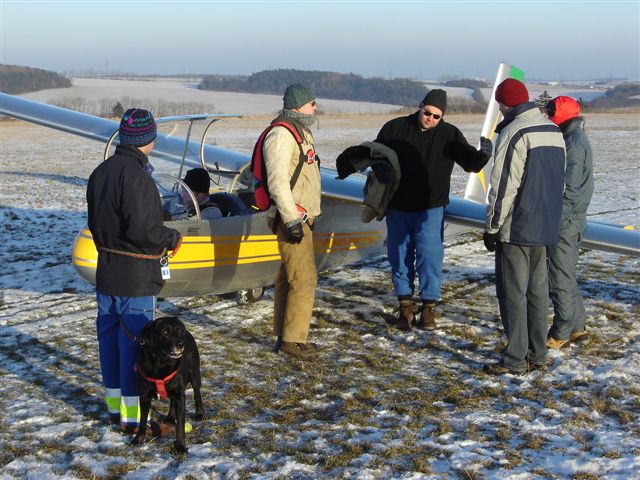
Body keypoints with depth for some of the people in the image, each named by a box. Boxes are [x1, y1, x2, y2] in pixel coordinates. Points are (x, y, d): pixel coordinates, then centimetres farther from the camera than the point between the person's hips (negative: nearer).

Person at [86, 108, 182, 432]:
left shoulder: (101, 172, 7)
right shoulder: (135, 175, -21)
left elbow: (95, 222, 12)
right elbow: (141, 229, -25)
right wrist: (171, 238, -9)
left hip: (106, 271, 9)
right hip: (135, 278, -8)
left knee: (110, 336, 14)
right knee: (135, 341, -1)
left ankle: (115, 406, 25)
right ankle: (133, 415, 4)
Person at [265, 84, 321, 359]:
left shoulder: (301, 131, 17)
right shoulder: (281, 134, -16)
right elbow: (277, 181, -22)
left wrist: (309, 214, 26)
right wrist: (291, 219, -23)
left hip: (301, 218, 10)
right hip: (292, 219, -10)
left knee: (287, 278, 14)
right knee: (304, 278, -9)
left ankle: (284, 336, 22)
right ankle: (293, 339, -3)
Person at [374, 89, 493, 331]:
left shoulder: (449, 134, -1)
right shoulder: (396, 128, 0)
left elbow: (470, 163, -2)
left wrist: (483, 155, -24)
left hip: (430, 210, -1)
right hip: (398, 208, 1)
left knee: (430, 258, -2)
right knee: (399, 257, 7)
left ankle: (429, 308, 11)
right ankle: (405, 306, 19)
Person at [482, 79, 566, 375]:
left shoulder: (515, 133, -16)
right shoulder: (554, 131, 11)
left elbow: (504, 187, -18)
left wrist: (492, 228, -12)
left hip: (516, 229, -8)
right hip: (545, 228, 8)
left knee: (513, 293, -2)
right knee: (537, 290, 13)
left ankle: (514, 360, 2)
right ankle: (537, 355, 19)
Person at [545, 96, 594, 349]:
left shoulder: (573, 143, -17)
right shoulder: (576, 139, 14)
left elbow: (568, 189, -21)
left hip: (564, 223, -10)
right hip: (571, 221, 10)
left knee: (560, 279, -3)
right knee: (566, 275, 18)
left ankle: (561, 333, 5)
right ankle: (577, 327, 26)